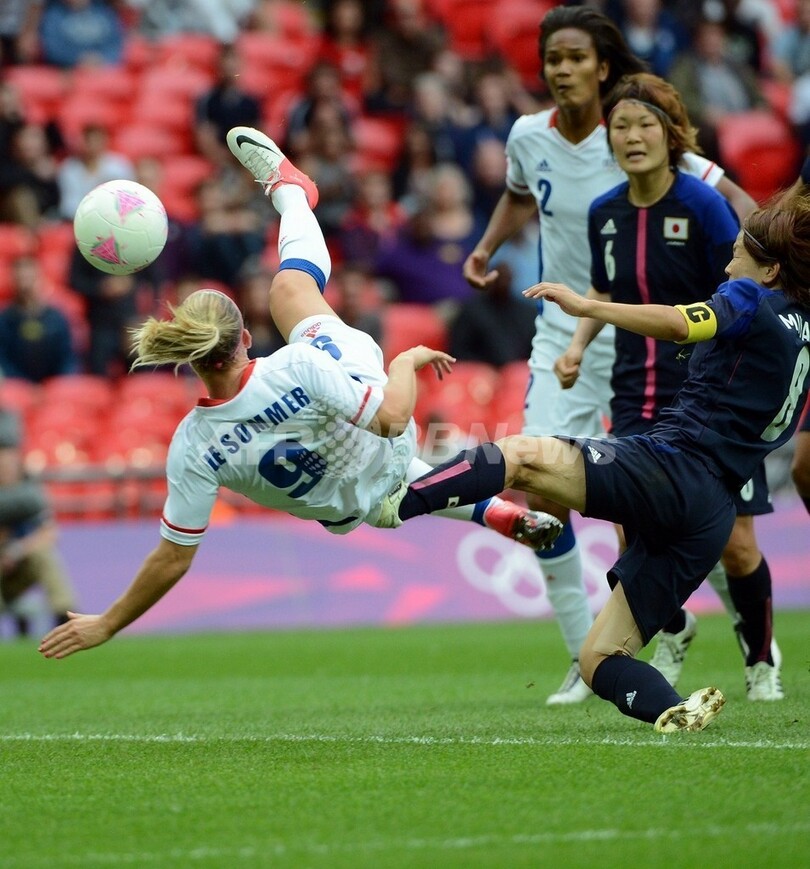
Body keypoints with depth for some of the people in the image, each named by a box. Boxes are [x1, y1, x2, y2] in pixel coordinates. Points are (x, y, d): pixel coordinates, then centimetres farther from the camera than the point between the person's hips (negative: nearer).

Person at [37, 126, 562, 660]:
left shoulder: (193, 449, -35)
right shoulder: (298, 369, -43)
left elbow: (174, 558, -27)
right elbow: (392, 417, -32)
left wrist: (105, 625, -17)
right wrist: (407, 361, -11)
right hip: (389, 448, -2)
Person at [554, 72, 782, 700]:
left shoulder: (703, 205, -12)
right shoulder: (605, 214, 3)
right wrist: (579, 344, 5)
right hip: (637, 398, 4)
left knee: (735, 546, -5)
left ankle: (763, 659, 22)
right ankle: (675, 633, 28)